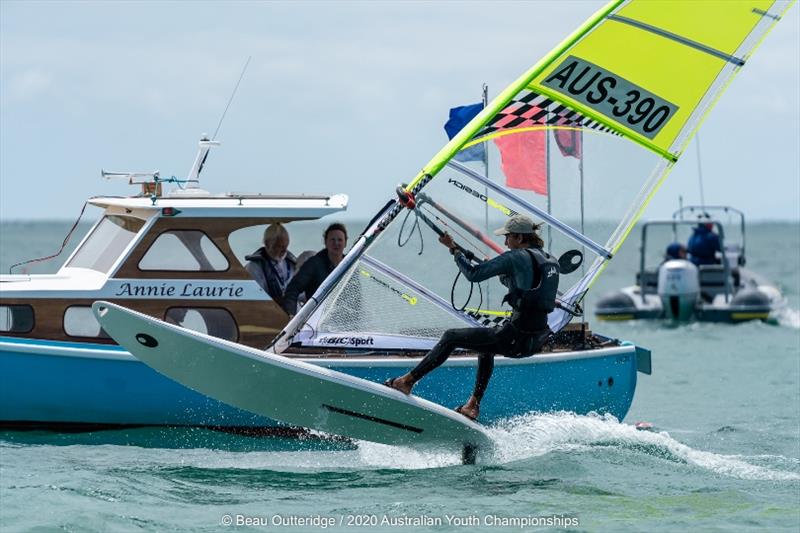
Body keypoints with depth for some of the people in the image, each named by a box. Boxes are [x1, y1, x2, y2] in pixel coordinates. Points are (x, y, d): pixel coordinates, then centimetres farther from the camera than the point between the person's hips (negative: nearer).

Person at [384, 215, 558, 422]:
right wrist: (502, 272, 21)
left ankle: (407, 381, 9)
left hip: (517, 337, -8)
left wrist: (453, 248, 1)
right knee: (485, 346, 37)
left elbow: (473, 274, -10)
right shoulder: (550, 261, 12)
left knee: (450, 338, 5)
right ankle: (474, 404, 37)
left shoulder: (516, 257, -13)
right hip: (538, 340, 8)